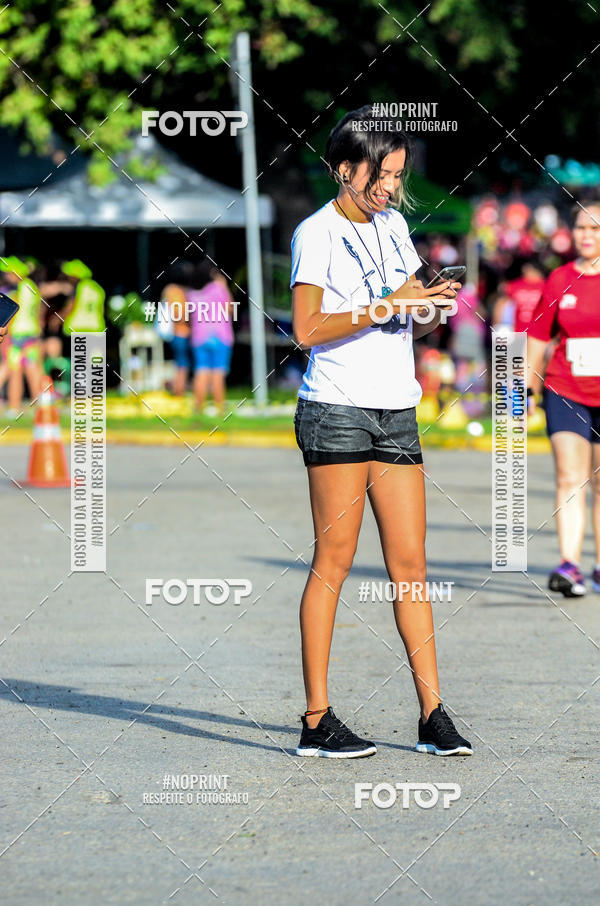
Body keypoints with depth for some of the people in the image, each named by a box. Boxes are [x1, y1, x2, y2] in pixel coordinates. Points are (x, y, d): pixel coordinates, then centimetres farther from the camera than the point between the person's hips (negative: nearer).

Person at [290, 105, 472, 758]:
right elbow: (306, 329, -12)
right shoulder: (316, 232, -5)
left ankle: (432, 715, 2)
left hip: (396, 412, 6)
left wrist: (429, 307, -1)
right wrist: (382, 309, -18)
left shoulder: (392, 225, 16)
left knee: (409, 563, 2)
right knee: (334, 560, -5)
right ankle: (317, 720, -2)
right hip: (337, 411, -6)